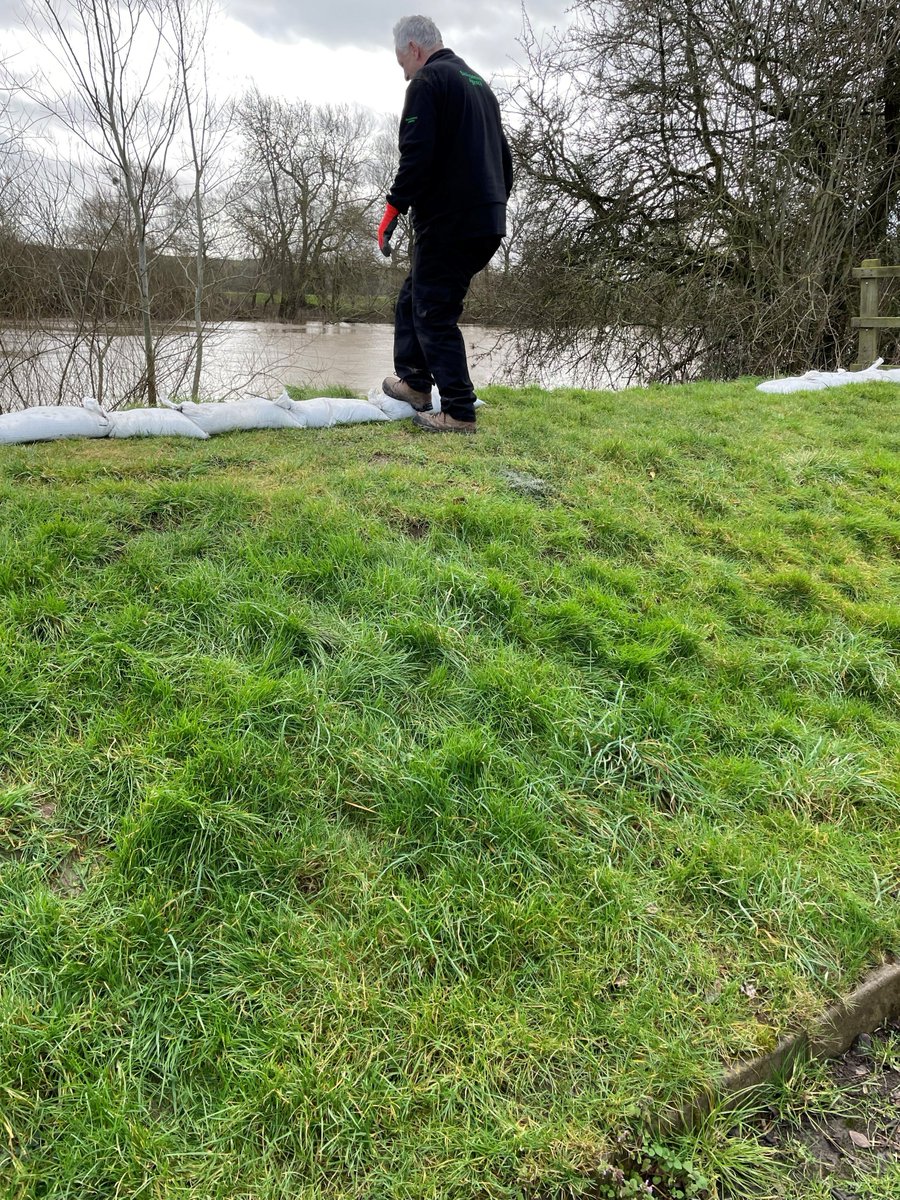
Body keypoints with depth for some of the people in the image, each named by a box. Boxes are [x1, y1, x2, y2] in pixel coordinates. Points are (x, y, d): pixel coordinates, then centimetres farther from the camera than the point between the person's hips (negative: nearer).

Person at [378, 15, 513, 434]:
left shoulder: (428, 80, -6)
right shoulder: (479, 84, 23)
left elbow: (416, 156, -19)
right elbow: (504, 159, 26)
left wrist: (392, 211, -14)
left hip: (446, 223, -9)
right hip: (488, 225, 9)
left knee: (434, 313, -4)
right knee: (414, 297, 21)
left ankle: (459, 412, -6)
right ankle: (415, 381, 25)